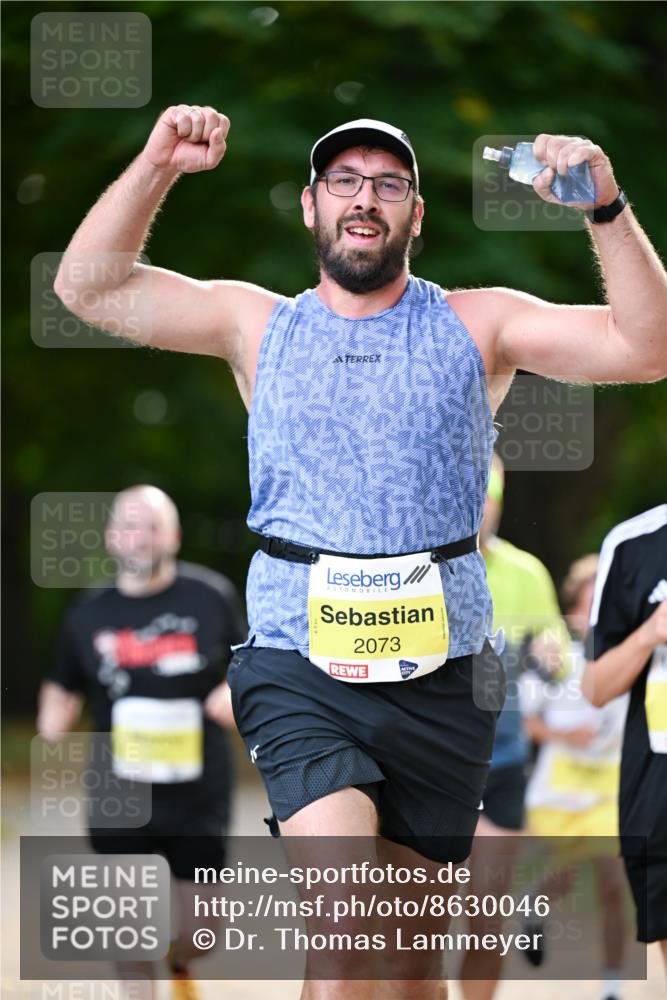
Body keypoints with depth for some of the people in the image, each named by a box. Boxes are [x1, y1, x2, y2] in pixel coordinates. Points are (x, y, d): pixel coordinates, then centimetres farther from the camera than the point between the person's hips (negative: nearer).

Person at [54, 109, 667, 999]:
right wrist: (157, 166, -6)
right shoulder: (257, 324, 10)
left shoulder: (474, 325, 7)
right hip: (300, 673, -1)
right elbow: (88, 287, 7)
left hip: (440, 676, 1)